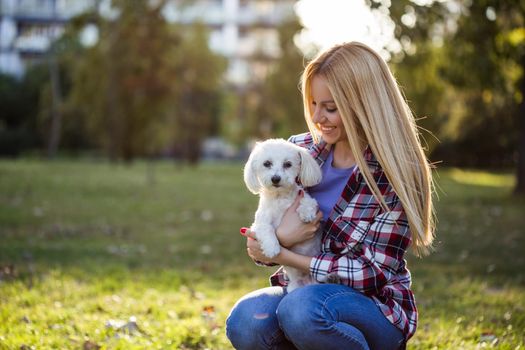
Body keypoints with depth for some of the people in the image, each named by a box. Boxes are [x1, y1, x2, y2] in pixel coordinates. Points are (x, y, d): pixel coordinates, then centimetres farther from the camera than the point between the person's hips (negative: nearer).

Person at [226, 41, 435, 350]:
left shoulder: (396, 174, -13)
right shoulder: (301, 150, 1)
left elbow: (373, 272, -15)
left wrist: (283, 255, -18)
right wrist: (280, 237, -17)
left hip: (375, 307, -3)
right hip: (303, 291, 4)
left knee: (301, 311, -36)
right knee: (245, 323, -29)